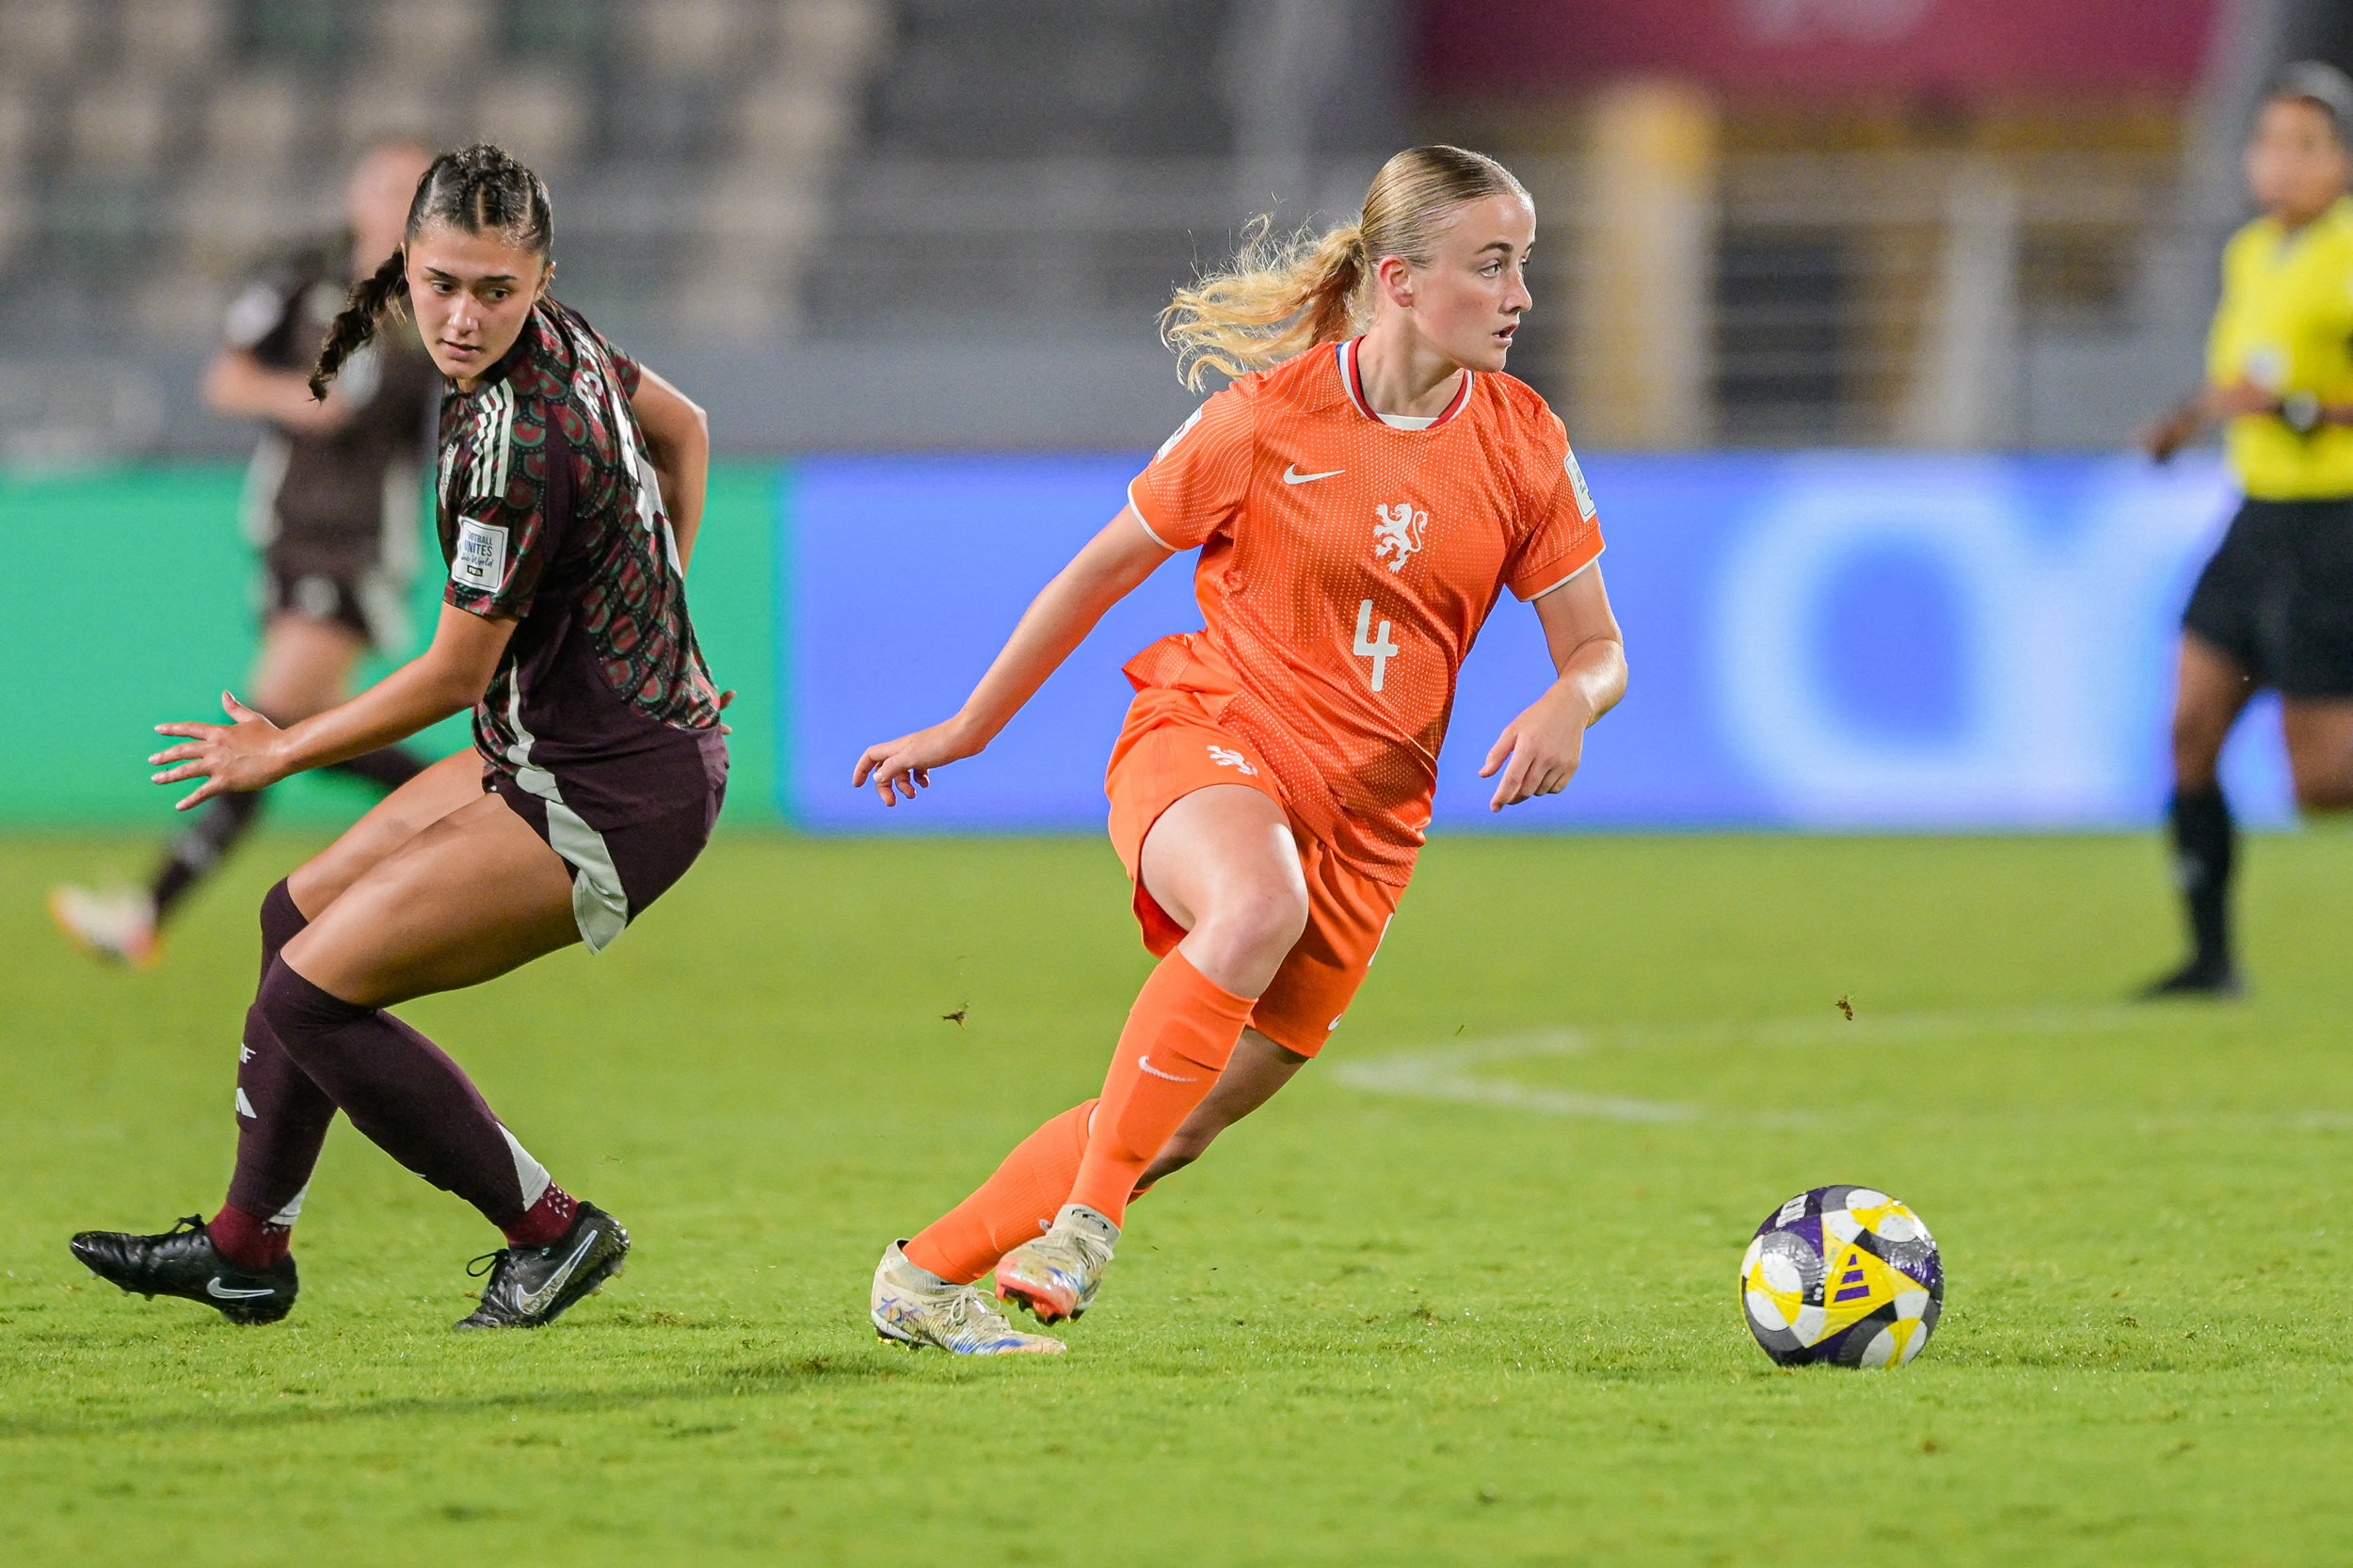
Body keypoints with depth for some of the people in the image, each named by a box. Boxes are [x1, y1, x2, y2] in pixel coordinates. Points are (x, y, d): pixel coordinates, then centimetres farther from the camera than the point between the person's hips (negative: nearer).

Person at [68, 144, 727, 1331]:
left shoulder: (514, 439, -26)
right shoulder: (558, 339, 1)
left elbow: (455, 674, -17)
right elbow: (681, 425, 21)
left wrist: (279, 753, -3)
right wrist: (646, 611, 24)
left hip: (612, 800, -10)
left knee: (311, 993, -11)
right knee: (302, 916, 19)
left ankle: (548, 1231, -1)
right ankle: (246, 1246, 30)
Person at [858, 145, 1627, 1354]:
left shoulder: (1523, 444, 0)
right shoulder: (1267, 418, -9)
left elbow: (1598, 645, 5)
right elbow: (1105, 569, 3)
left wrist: (1568, 704, -20)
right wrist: (967, 728, 10)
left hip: (1364, 816, 4)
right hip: (1206, 742, -4)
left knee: (1184, 1121, 0)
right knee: (1258, 904, -39)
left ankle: (929, 1275, 17)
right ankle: (1085, 1219, -31)